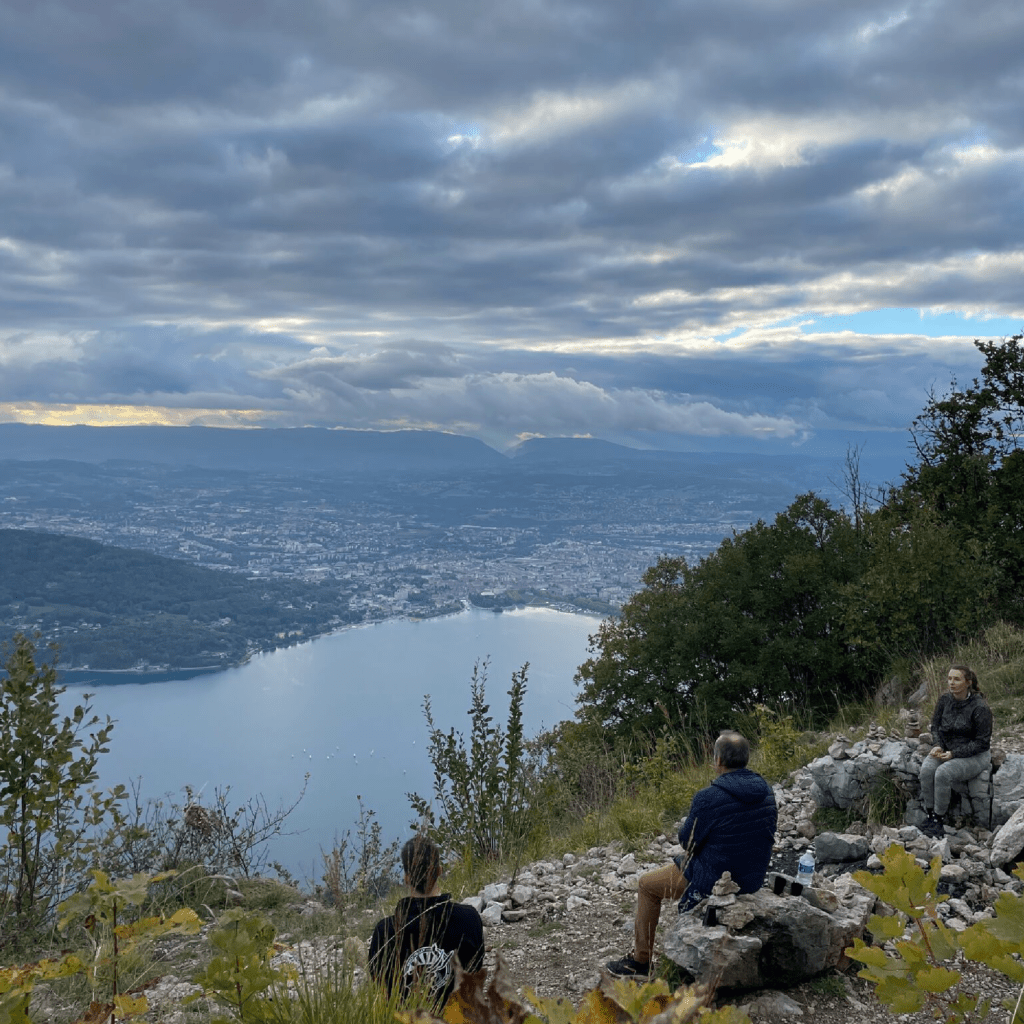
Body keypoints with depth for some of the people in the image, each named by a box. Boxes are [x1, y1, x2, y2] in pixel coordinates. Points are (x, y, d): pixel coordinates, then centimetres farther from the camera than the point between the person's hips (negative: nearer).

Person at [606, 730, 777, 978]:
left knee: (647, 885, 16)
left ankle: (640, 961, 23)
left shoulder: (708, 798, -25)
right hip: (754, 880, 7)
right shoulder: (766, 791, -4)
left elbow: (687, 841, -14)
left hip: (714, 881, -7)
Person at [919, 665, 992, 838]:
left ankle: (938, 820, -16)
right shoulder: (944, 700, 0)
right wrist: (938, 746, -9)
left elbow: (982, 742, -14)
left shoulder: (979, 707, -18)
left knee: (943, 773, -31)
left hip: (975, 755, -5)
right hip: (948, 749, 5)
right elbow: (936, 726, 11)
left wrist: (954, 753, -21)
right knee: (927, 769, -25)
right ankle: (929, 815, -15)